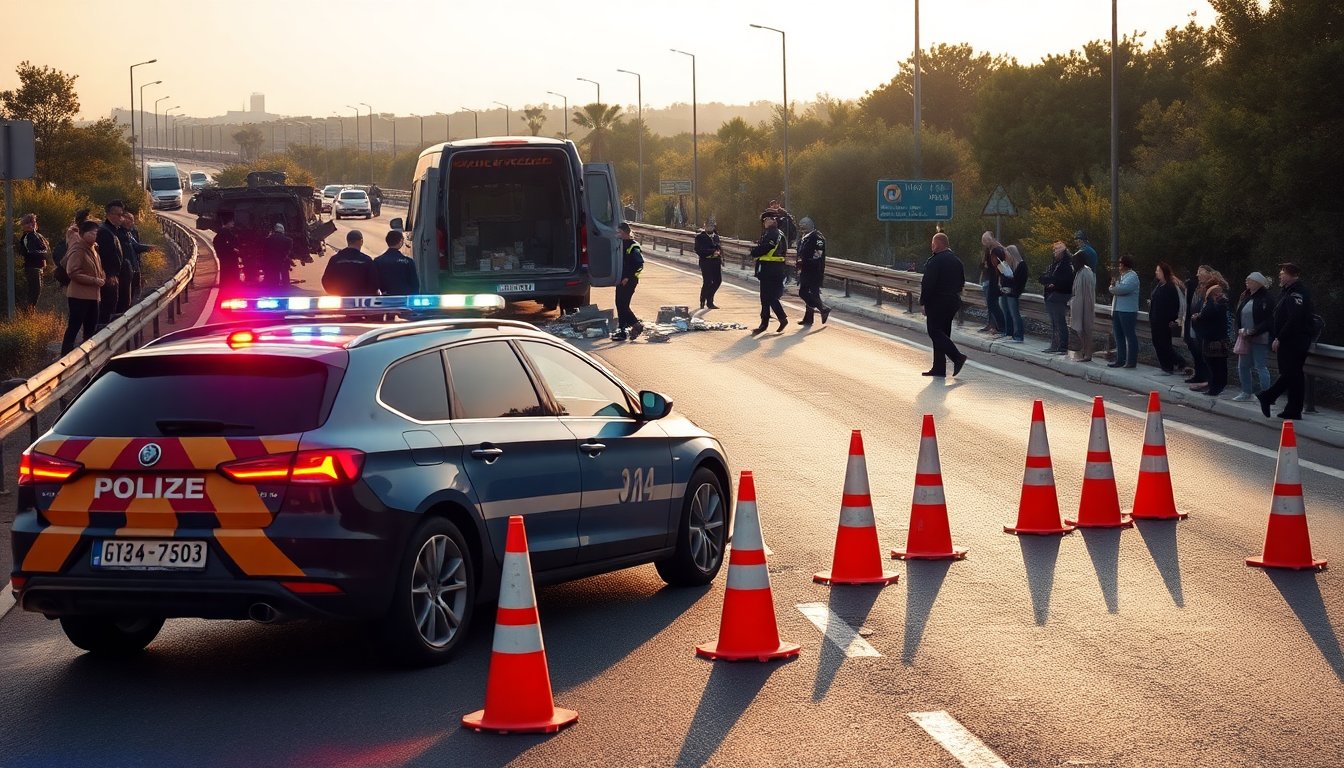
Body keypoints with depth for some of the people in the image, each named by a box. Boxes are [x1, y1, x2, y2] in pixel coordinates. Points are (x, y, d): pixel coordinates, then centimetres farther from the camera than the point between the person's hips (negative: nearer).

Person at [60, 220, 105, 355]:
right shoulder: (78, 250, -15)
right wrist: (94, 280, -22)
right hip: (79, 296, -10)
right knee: (74, 327, -8)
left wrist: (101, 277, 9)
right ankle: (66, 355, -7)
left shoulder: (92, 248, 15)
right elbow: (73, 273, -23)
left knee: (91, 327, 16)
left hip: (92, 295, 10)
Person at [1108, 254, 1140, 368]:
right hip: (1117, 310, 9)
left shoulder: (1132, 276, -10)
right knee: (1119, 336, 11)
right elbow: (1114, 289, 16)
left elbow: (1122, 289, -23)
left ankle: (1132, 361, -3)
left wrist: (1113, 286, -3)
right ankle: (1120, 360, 17)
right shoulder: (1121, 275, 17)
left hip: (1128, 311, -9)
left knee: (1130, 336, -5)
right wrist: (1114, 285, -7)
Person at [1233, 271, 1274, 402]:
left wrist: (1253, 331, -19)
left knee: (1260, 367, -6)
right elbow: (1238, 316, 13)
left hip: (1259, 338, -8)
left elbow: (1269, 320, -17)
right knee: (1242, 366, 12)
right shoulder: (1245, 296, 9)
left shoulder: (1264, 298, -13)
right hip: (1245, 337, 8)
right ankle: (1246, 393, 23)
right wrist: (1240, 330, -4)